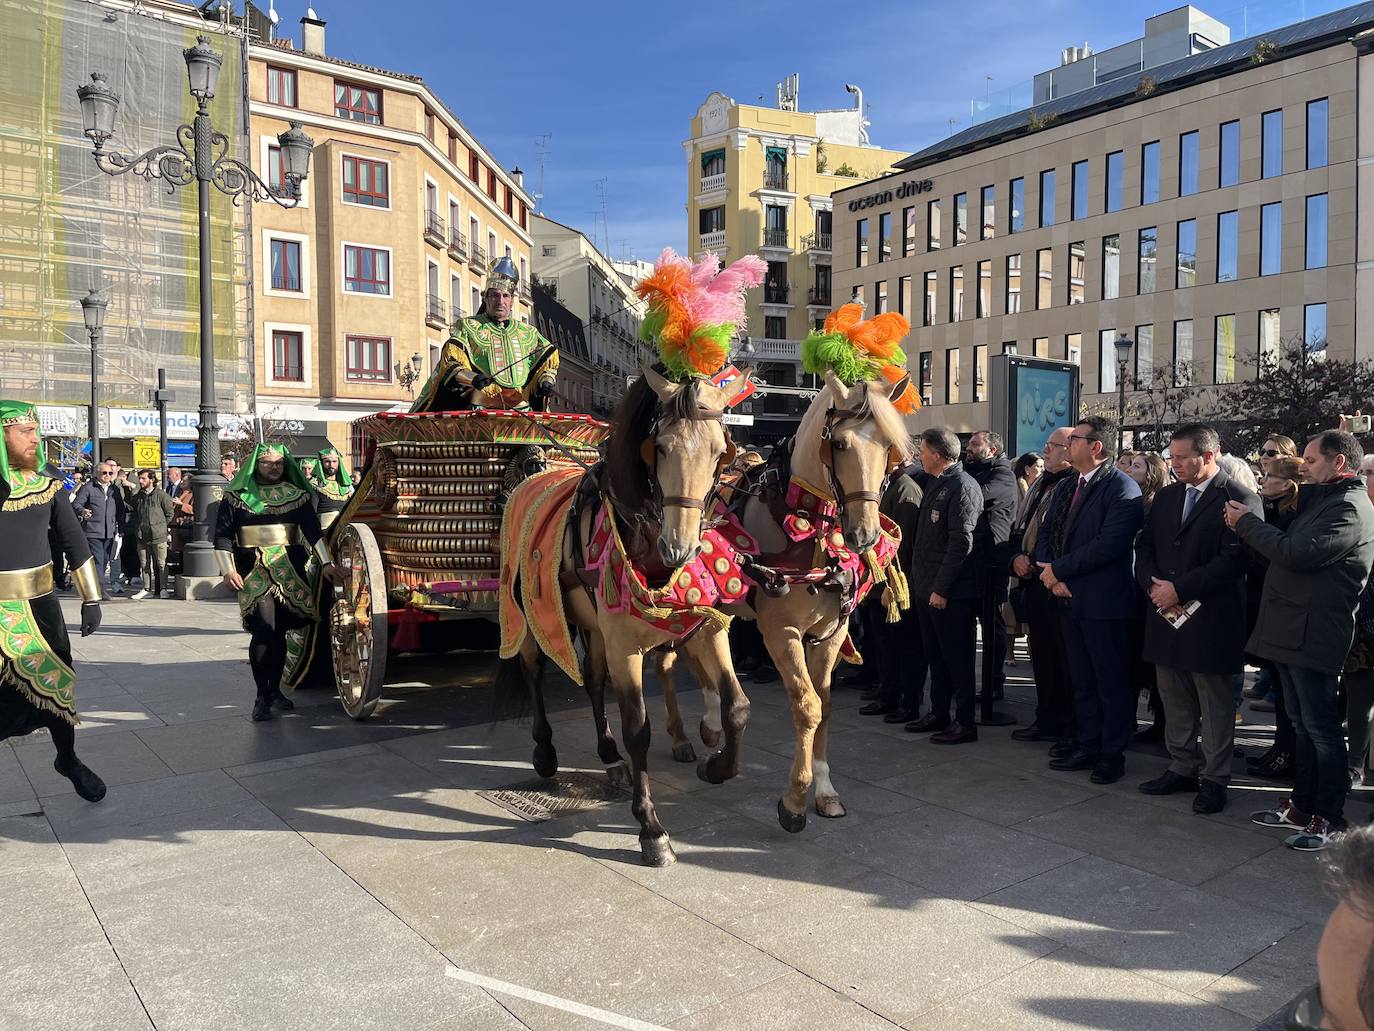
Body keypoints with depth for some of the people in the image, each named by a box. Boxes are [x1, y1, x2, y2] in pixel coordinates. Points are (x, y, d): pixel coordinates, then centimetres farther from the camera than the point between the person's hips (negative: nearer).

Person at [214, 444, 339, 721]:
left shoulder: (296, 494, 9)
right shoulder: (237, 496, 4)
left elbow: (312, 529, 2)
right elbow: (222, 535, 2)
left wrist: (325, 562, -8)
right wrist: (228, 570, -7)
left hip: (289, 570, 3)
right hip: (253, 572, -3)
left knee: (281, 631, 6)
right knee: (263, 630, -14)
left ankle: (274, 689, 21)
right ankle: (262, 696, -7)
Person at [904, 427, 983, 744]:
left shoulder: (962, 487, -15)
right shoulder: (934, 483, 14)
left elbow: (961, 543, -21)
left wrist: (941, 588, -21)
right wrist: (920, 581, 15)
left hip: (951, 593, -9)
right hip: (926, 587, 9)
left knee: (957, 658, 0)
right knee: (936, 655, 17)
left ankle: (965, 723, 10)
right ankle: (939, 714, 29)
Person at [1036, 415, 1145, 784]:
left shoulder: (1122, 488, -13)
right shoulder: (1066, 487, 14)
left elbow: (1109, 545, -23)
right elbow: (1046, 535, 12)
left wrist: (1058, 569, -17)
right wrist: (1051, 576, -5)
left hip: (1105, 601, -8)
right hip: (1070, 599, 8)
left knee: (1112, 683, 4)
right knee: (1081, 681, 16)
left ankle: (1112, 753, 16)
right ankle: (1086, 746, 27)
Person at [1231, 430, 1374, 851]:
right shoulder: (1323, 501, 18)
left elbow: (1296, 552, -24)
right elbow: (1287, 548, 15)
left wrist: (1246, 522, -13)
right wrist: (1250, 524, 1)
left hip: (1313, 634, -10)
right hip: (1292, 631, 10)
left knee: (1320, 727, -2)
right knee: (1303, 724, 16)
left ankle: (1330, 819, 8)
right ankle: (1302, 807, 27)